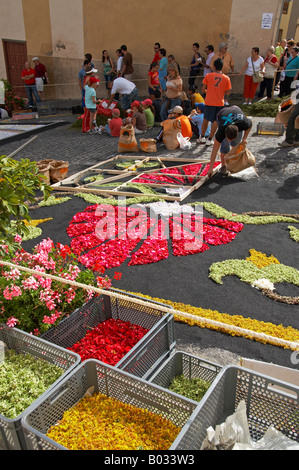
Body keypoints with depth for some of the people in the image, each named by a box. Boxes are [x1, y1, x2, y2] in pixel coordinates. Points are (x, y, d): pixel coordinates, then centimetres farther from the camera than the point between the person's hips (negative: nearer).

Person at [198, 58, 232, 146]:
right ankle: (209, 140, 5)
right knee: (215, 121, 7)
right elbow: (228, 93, 0)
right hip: (220, 103, 0)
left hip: (209, 102, 0)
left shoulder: (208, 76, -3)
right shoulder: (226, 78, -1)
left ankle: (202, 137, 19)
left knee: (206, 119, 16)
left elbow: (203, 90, -1)